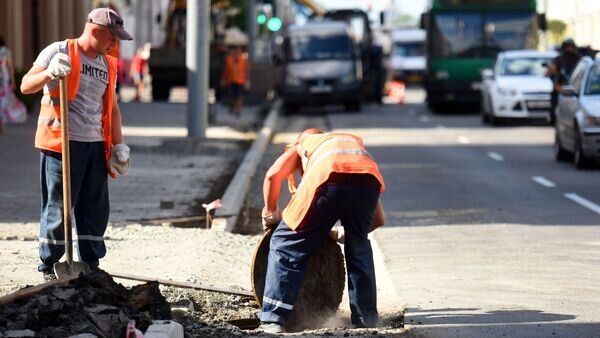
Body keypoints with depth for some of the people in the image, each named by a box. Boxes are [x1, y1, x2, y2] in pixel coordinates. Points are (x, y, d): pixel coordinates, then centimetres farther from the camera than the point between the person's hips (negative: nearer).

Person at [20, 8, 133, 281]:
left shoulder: (108, 65, 16)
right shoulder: (59, 52, -4)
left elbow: (111, 107, 23)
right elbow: (26, 86, -8)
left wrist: (118, 145, 14)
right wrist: (50, 74, -27)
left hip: (96, 146, 7)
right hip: (62, 143, -6)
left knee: (95, 209, 8)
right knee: (57, 207, -2)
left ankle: (91, 267, 16)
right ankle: (48, 266, 8)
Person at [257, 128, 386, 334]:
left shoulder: (301, 145, 38)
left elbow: (273, 175, 14)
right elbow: (378, 219, 39)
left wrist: (270, 213, 28)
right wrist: (349, 234, 52)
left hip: (329, 178, -3)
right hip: (369, 177, 3)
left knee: (287, 244, 12)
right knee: (359, 247, 28)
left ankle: (273, 320, 5)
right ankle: (366, 319, 29)